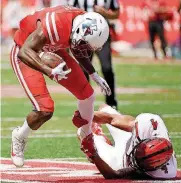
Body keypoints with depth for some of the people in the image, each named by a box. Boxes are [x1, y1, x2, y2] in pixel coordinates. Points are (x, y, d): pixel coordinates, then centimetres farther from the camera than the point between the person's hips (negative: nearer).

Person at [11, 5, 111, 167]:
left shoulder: (84, 23, -17)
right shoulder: (56, 25, -41)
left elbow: (77, 48, 7)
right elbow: (25, 52, -42)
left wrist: (94, 75, 6)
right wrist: (50, 72, -55)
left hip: (52, 51, 7)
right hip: (27, 54, -7)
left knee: (87, 94, 6)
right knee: (45, 109, -18)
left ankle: (86, 134, 35)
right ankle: (19, 138, 13)